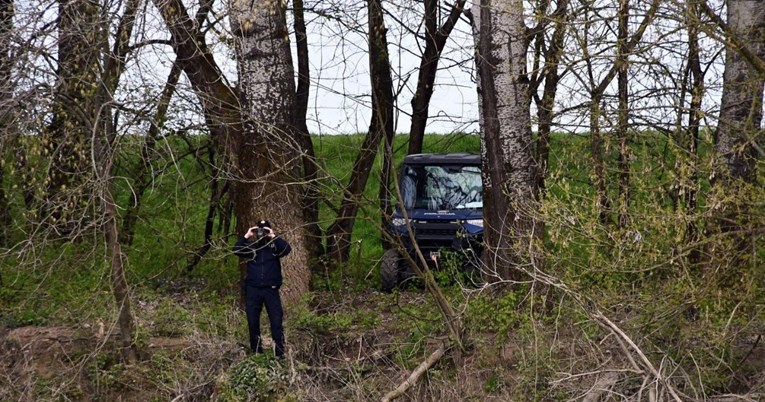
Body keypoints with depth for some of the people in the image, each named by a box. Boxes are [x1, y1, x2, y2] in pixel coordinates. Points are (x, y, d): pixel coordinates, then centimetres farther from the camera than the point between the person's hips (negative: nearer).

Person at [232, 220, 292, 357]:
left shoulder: (275, 245, 2)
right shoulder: (250, 246, 6)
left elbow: (287, 249, -16)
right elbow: (236, 250, -9)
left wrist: (274, 236, -18)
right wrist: (246, 236, -16)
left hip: (271, 289, -2)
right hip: (252, 289, 2)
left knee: (276, 322, -6)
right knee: (253, 322, 6)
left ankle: (280, 354, -2)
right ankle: (256, 353, 17)